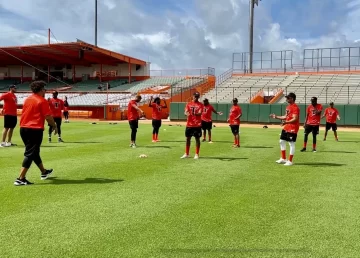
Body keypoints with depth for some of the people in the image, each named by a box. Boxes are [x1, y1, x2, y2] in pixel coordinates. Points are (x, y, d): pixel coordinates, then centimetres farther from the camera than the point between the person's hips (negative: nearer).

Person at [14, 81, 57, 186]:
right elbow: (48, 117, -12)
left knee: (34, 152, 20)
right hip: (35, 129, -8)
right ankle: (20, 178, -10)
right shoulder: (42, 101, -10)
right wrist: (55, 126, 2)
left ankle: (44, 172, 37)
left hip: (23, 128, 8)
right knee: (30, 154, -5)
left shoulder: (27, 99, 12)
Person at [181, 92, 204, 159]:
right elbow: (185, 112, -3)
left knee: (197, 139, 2)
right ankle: (186, 154, 20)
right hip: (189, 124, 3)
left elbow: (200, 113, -13)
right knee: (188, 138, 9)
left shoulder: (200, 105, 0)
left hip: (197, 125, -3)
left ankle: (197, 154, 11)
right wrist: (187, 114, -27)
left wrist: (195, 114, -36)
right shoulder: (189, 104, 8)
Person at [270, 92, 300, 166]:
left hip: (293, 128, -10)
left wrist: (286, 122, -37)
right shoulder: (288, 106, 14)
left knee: (291, 144, -4)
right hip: (286, 128, 11)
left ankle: (290, 161, 4)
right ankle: (283, 159, 25)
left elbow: (295, 119, -26)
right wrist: (276, 117, 18)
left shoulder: (295, 107, -17)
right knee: (282, 141, 15)